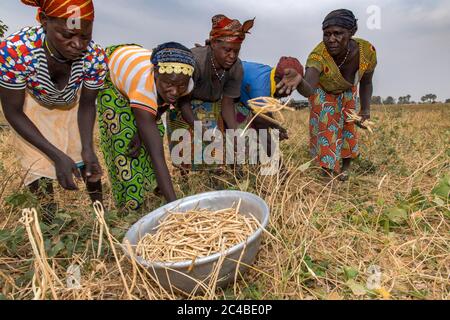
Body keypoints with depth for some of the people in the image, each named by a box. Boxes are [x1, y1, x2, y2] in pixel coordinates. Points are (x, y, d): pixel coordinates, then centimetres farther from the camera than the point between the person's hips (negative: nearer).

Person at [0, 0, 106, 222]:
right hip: (33, 105, -1)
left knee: (85, 160, 2)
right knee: (37, 164, -5)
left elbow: (87, 104, -14)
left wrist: (87, 148, -28)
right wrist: (57, 156, -32)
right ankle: (50, 223, 16)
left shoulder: (95, 57, -32)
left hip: (73, 104, 2)